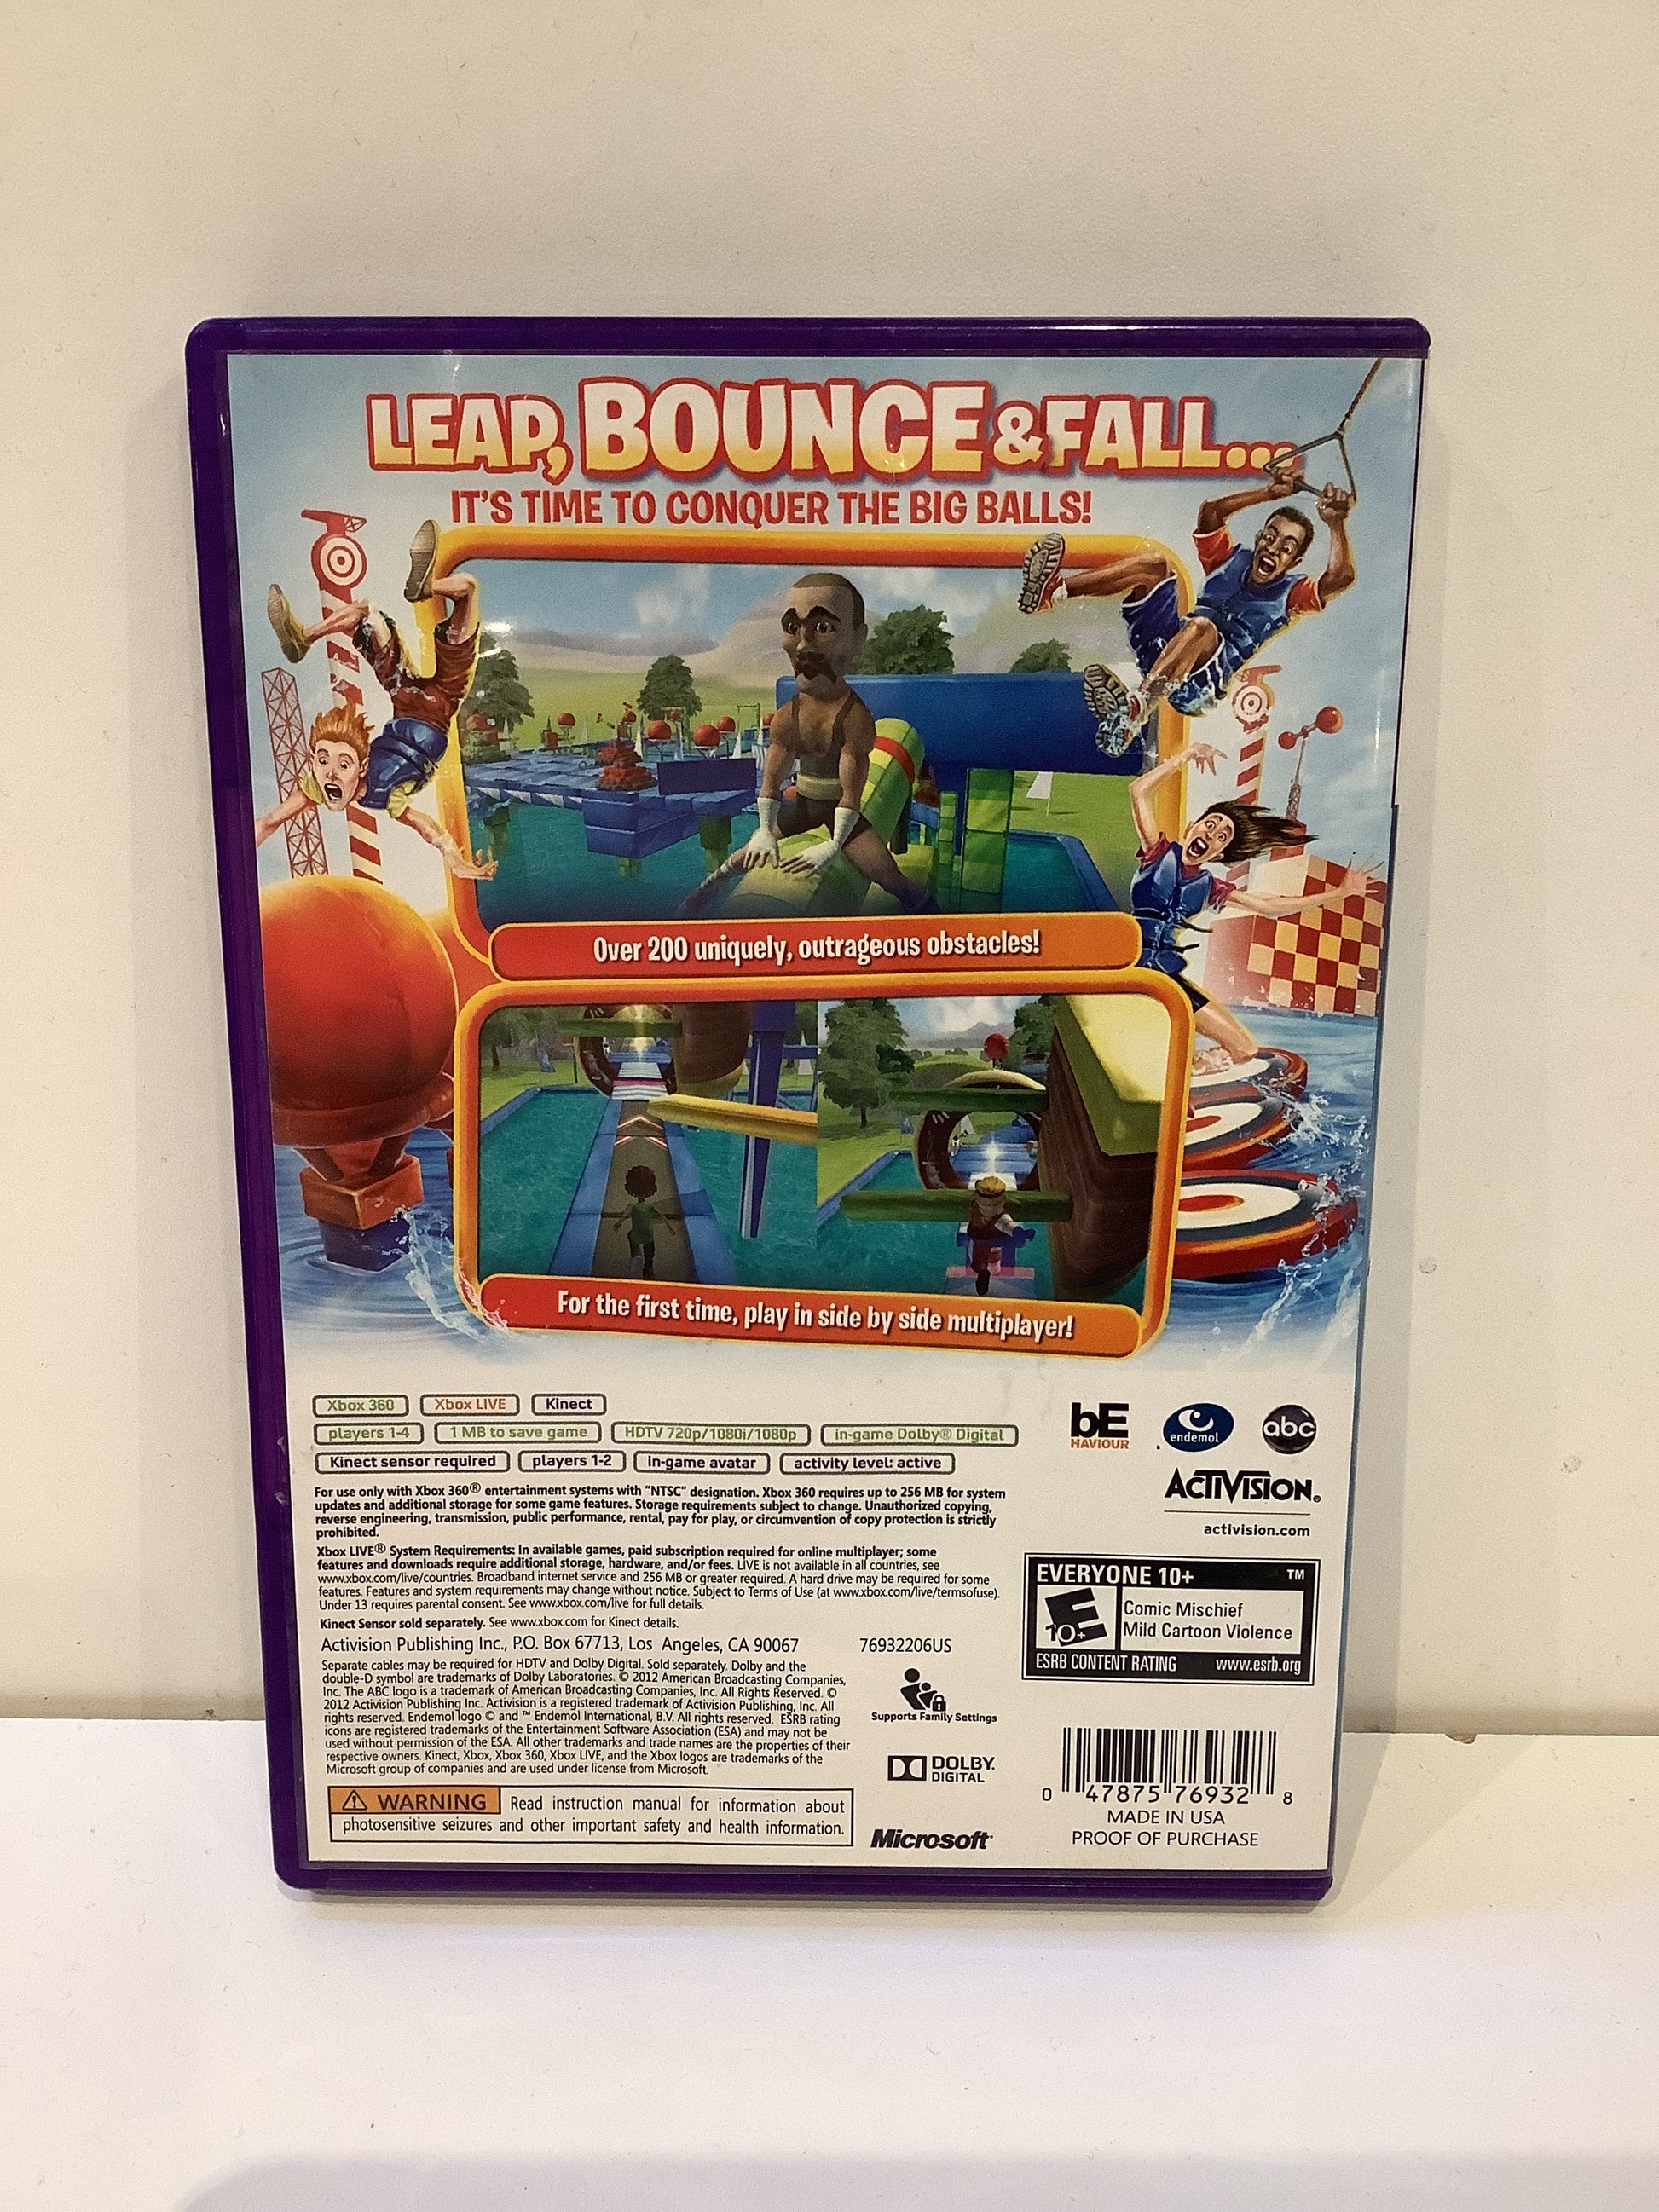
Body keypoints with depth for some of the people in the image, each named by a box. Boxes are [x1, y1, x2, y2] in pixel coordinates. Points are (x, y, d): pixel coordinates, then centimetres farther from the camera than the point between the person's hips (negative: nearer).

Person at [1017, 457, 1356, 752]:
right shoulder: (1232, 559, 22)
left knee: (1202, 626, -38)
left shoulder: (1292, 593, 12)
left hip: (1207, 677, -4)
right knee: (1154, 564, -11)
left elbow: (1341, 578, -7)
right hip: (1163, 642, 4)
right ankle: (1053, 591, -33)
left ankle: (1137, 708, -63)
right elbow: (1211, 511, 8)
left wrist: (1336, 523, -18)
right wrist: (1271, 492, 2)